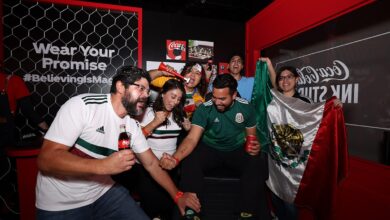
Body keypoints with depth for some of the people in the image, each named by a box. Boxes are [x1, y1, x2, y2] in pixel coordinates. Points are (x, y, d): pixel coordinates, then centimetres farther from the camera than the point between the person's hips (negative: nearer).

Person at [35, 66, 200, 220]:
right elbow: (46, 160, -24)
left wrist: (177, 195, 4)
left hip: (103, 193, 5)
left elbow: (152, 164, 4)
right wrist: (104, 165, -34)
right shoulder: (82, 105, -20)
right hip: (60, 204, -4)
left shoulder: (133, 126, -3)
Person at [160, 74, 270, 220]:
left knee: (257, 165, -28)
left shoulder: (246, 107, -8)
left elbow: (252, 135, 6)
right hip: (210, 149, -1)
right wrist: (176, 158, -44)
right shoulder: (204, 109, -16)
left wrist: (255, 146, -19)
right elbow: (192, 138, -25)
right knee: (189, 164, -30)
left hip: (237, 150, 2)